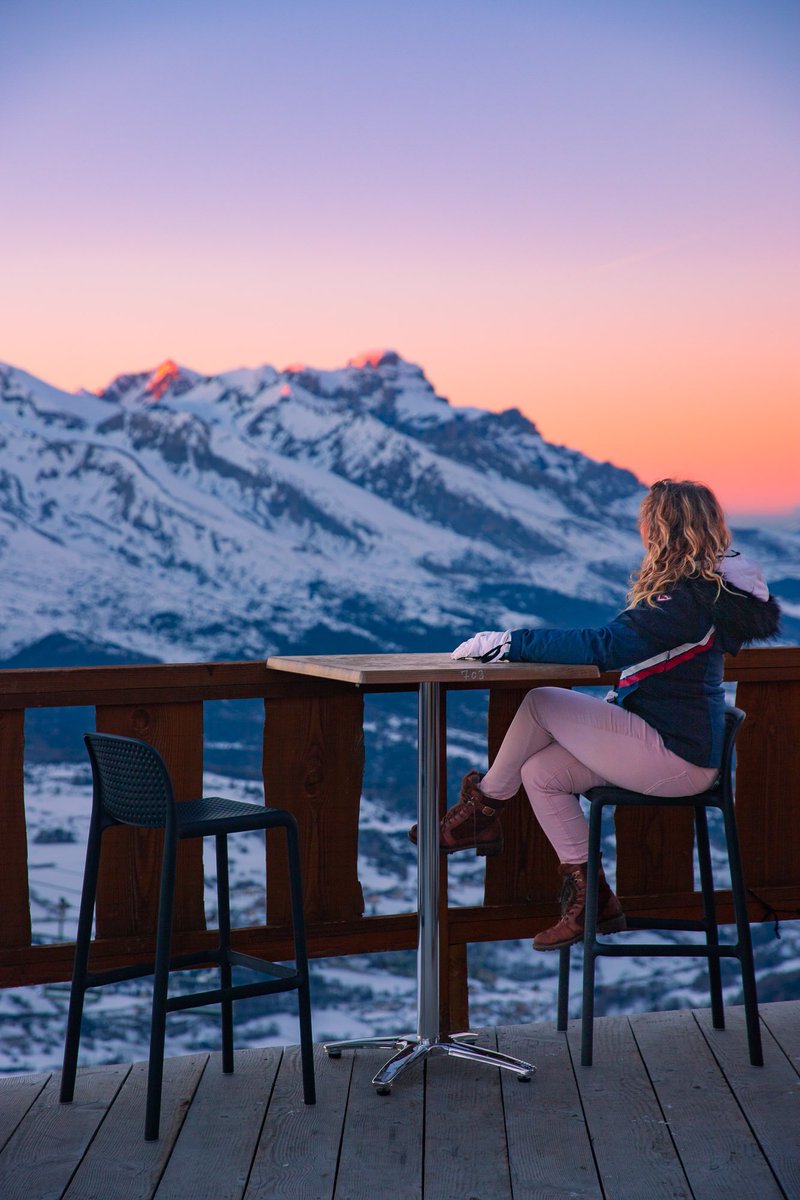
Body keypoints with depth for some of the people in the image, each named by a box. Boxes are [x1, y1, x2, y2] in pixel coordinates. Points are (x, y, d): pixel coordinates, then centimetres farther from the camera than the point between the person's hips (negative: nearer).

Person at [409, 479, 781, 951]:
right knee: (540, 774, 4)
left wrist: (507, 642, -26)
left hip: (676, 757, -10)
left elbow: (603, 647, -29)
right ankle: (590, 900, 9)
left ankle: (482, 810, 7)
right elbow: (619, 644, 15)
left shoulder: (686, 600, -21)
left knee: (539, 704, -11)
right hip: (676, 741, 10)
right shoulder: (710, 588, 11)